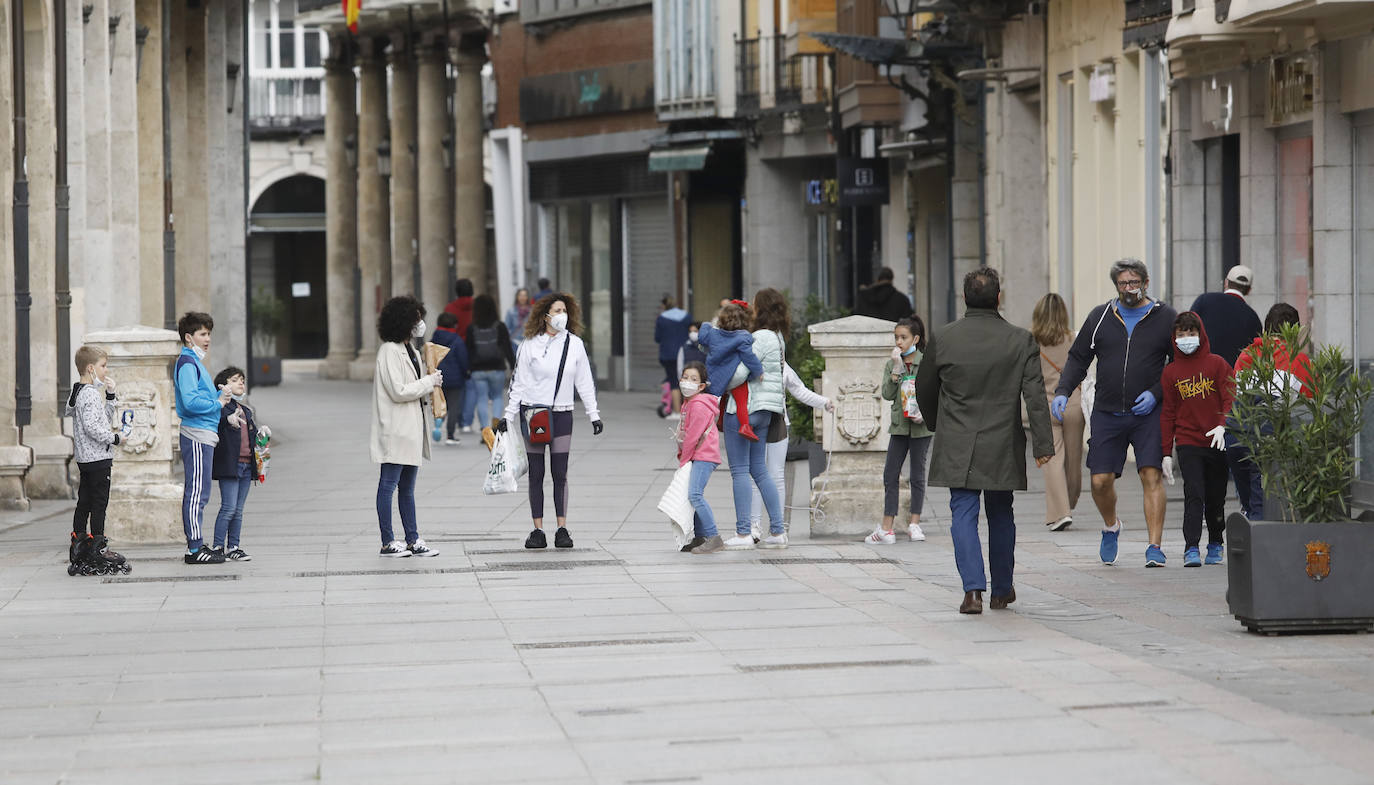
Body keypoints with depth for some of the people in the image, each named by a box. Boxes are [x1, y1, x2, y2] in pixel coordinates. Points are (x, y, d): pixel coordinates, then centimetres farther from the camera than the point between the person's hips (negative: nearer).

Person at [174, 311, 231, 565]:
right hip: (197, 436, -10)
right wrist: (217, 403, -12)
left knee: (198, 493, 13)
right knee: (197, 492, -8)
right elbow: (190, 401, -23)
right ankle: (195, 549, -7)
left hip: (203, 435, 10)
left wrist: (220, 396, 9)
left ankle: (196, 545, 18)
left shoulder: (195, 362, 20)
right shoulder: (187, 363, -12)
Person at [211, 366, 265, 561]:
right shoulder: (221, 406, -2)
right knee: (229, 507, -11)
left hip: (246, 465, 7)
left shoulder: (246, 410, 22)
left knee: (238, 510, 8)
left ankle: (233, 547, 11)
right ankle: (218, 547, -7)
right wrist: (228, 419, -36)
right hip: (229, 463, -7)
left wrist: (263, 433, 7)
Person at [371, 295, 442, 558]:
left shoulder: (410, 351, 17)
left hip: (412, 428, 9)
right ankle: (388, 542, -1)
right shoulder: (389, 351, -12)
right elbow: (398, 391, -19)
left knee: (407, 486, 12)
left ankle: (413, 540, 14)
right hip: (396, 430, -9)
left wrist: (430, 388, 4)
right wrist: (429, 382, -11)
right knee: (389, 484, -4)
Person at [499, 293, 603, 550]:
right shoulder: (530, 345, -1)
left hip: (562, 415, 1)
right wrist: (508, 416, 2)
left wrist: (594, 414, 7)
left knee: (560, 474, 0)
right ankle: (538, 531, 5)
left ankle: (562, 529, 4)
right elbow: (519, 383, 3)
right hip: (532, 413, -1)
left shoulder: (575, 344, 4)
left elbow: (584, 382, 10)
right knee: (536, 475, 2)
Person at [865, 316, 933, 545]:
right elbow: (887, 394, -6)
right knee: (890, 474, -2)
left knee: (917, 474, 5)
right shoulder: (891, 364, 6)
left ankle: (914, 523, 15)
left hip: (921, 426, -2)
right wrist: (896, 368, -12)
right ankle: (887, 528, -2)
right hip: (899, 425, 3)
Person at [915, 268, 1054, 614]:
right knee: (1001, 515, 15)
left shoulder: (943, 338, -4)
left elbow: (924, 388, 8)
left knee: (964, 515, 1)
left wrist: (937, 425, 26)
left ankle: (973, 589, -14)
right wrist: (1042, 444, -5)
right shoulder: (1021, 341, -5)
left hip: (957, 447, -1)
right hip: (1003, 449, 1)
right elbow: (1035, 395, -8)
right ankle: (1003, 591, 25)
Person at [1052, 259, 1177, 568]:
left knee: (1151, 476, -12)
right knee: (1101, 480, -1)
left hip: (1148, 413, -2)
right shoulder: (1100, 317, 9)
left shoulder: (1165, 318, 4)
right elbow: (1078, 358, 12)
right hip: (1107, 414, 2)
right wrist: (1062, 392, -4)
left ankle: (1155, 547, -9)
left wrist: (1156, 393, -8)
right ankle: (1111, 527, 29)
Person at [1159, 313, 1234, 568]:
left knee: (1216, 497, 8)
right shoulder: (1171, 372, 6)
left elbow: (1230, 398, -1)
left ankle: (1215, 545, 26)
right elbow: (1167, 413, 8)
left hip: (1217, 443, 0)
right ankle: (1191, 549, -14)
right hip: (1188, 443, 0)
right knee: (1194, 494, -13)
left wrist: (1222, 426, -20)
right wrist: (1166, 453, 4)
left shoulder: (1217, 364, 3)